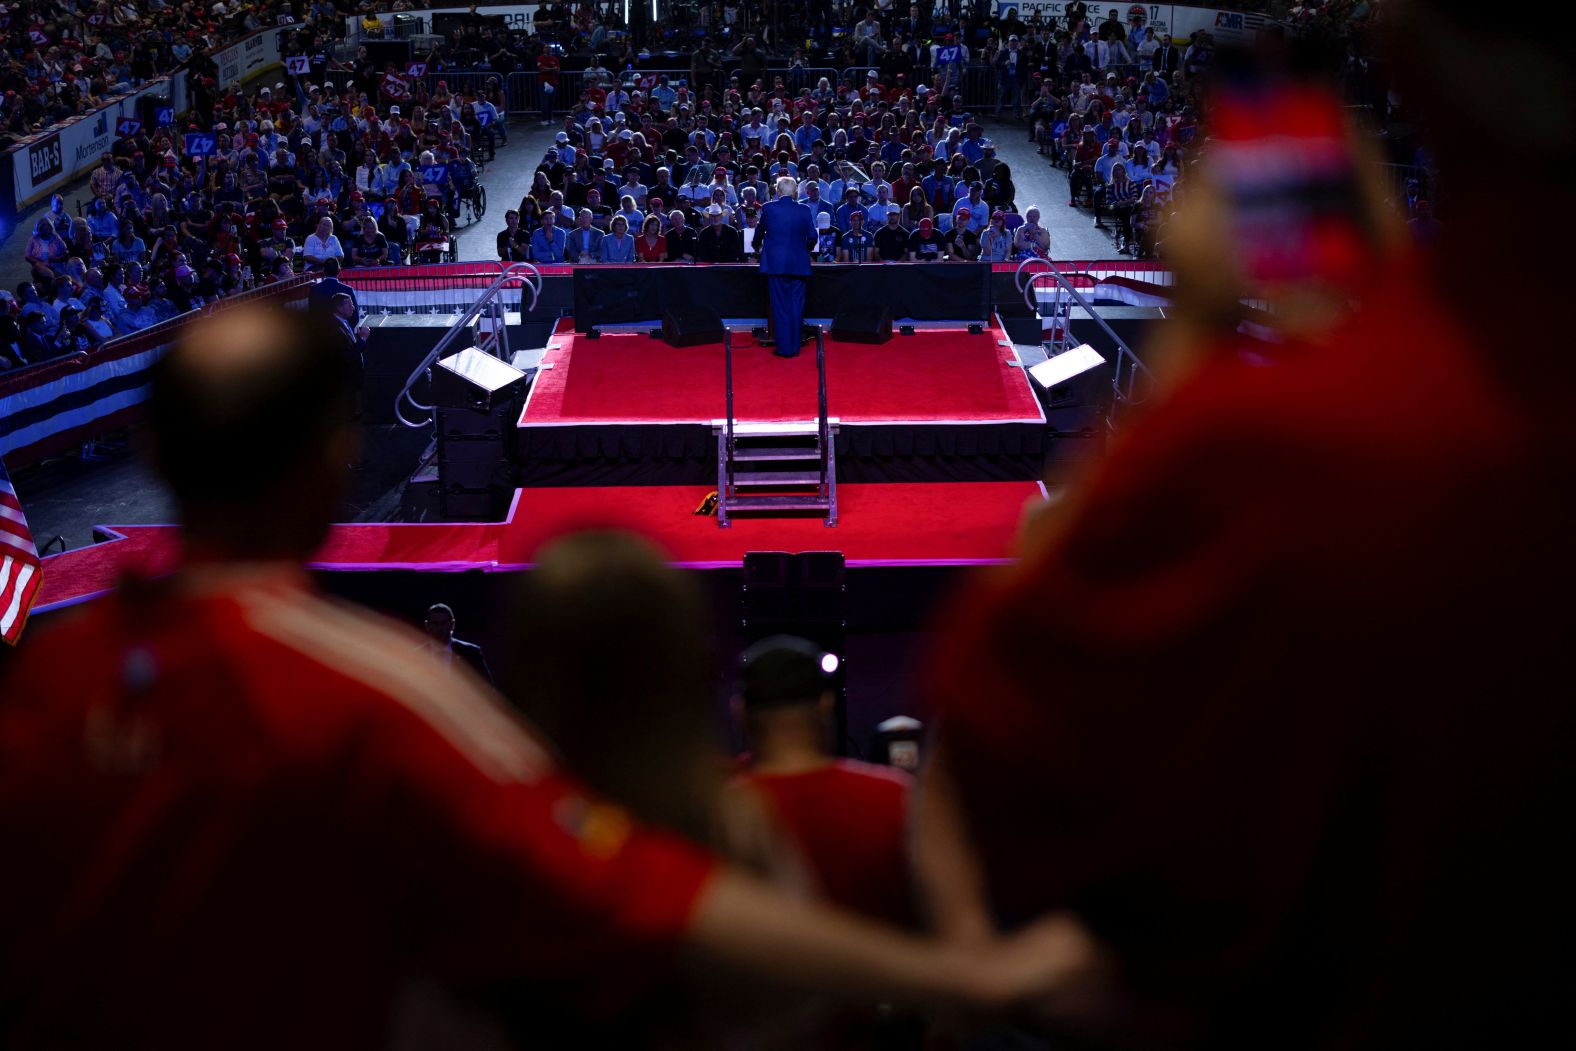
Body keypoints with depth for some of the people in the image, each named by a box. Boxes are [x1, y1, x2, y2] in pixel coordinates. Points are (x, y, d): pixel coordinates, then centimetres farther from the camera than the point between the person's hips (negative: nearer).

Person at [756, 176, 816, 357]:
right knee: (797, 306, 7)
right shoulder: (804, 210, 1)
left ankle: (784, 347, 1)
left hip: (776, 263, -1)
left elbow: (759, 234, 12)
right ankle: (795, 346, 10)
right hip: (799, 264, 1)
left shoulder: (768, 208, -2)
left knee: (780, 306, 2)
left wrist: (758, 244, 35)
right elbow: (812, 236, 5)